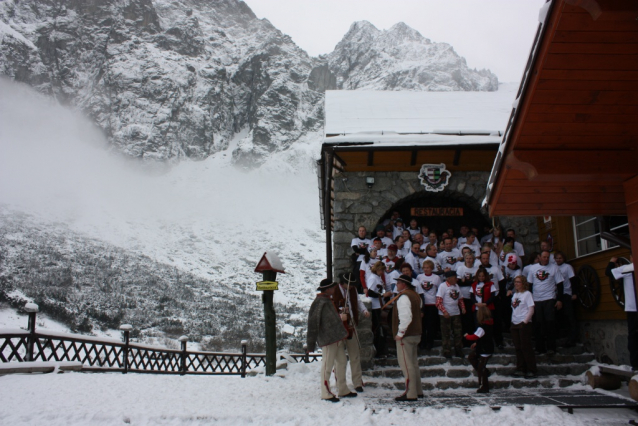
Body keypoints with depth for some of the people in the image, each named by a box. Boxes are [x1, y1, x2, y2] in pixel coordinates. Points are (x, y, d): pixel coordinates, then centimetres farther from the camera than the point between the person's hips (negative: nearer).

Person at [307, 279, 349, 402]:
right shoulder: (319, 303, -16)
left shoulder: (328, 300, 15)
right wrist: (311, 343, -17)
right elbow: (313, 323, -17)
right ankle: (326, 393, 9)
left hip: (337, 338, 10)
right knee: (327, 366, -2)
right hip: (328, 340, -10)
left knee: (341, 363, 15)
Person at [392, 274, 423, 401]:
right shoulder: (415, 295, 14)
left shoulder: (403, 296, -16)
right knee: (413, 362, 17)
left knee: (406, 363, -6)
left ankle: (410, 394, -5)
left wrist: (400, 333, -20)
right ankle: (418, 391, 23)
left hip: (406, 335, -10)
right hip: (416, 333, 10)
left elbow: (405, 317, -26)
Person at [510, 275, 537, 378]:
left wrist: (525, 321, -17)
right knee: (518, 348, 9)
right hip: (515, 324, 6)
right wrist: (512, 321, 10)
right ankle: (521, 369, 16)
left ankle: (531, 370, 3)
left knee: (526, 347, -4)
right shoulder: (515, 294, 13)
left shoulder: (527, 294, -6)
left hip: (524, 324, -6)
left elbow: (531, 310, -11)